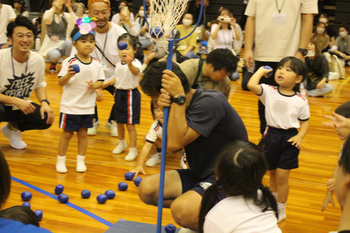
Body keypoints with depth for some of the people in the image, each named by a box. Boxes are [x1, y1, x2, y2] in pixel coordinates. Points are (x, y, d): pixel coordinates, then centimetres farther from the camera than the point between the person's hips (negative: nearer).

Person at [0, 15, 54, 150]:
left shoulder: (38, 60, -8)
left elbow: (40, 84, 8)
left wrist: (44, 102, -11)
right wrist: (16, 101, -31)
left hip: (22, 106, 5)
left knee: (46, 119, -19)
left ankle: (13, 129, 12)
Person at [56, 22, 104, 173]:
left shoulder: (96, 63, 2)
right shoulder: (69, 62, -10)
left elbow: (101, 81, 4)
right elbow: (61, 82, -13)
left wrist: (94, 85, -18)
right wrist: (68, 75, -33)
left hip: (88, 106, 3)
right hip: (70, 105, -3)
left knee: (83, 133, 11)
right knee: (67, 133, 5)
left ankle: (81, 161, 23)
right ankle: (60, 161, 18)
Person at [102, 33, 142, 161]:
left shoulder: (136, 63, -19)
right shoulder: (118, 64, 5)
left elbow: (135, 71, -44)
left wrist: (130, 64, -64)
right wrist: (107, 83, 8)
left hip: (131, 94, -8)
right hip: (119, 93, 8)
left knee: (130, 124, -3)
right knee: (119, 122, 20)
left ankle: (133, 149, 12)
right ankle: (122, 143, 42)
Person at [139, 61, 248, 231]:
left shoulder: (209, 102, -20)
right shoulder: (184, 104, 6)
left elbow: (175, 143, -25)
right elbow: (170, 146, -1)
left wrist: (178, 98, -23)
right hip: (201, 175, 9)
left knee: (181, 210, -32)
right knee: (146, 188, -5)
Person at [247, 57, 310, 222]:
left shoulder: (301, 101, -5)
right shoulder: (269, 92, -5)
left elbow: (305, 121, 3)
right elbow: (251, 85, -21)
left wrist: (300, 136, -13)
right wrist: (261, 71, -7)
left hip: (289, 138, -2)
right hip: (271, 135, 2)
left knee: (281, 176, -1)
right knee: (272, 173, 19)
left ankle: (281, 210, 19)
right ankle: (274, 201, 45)